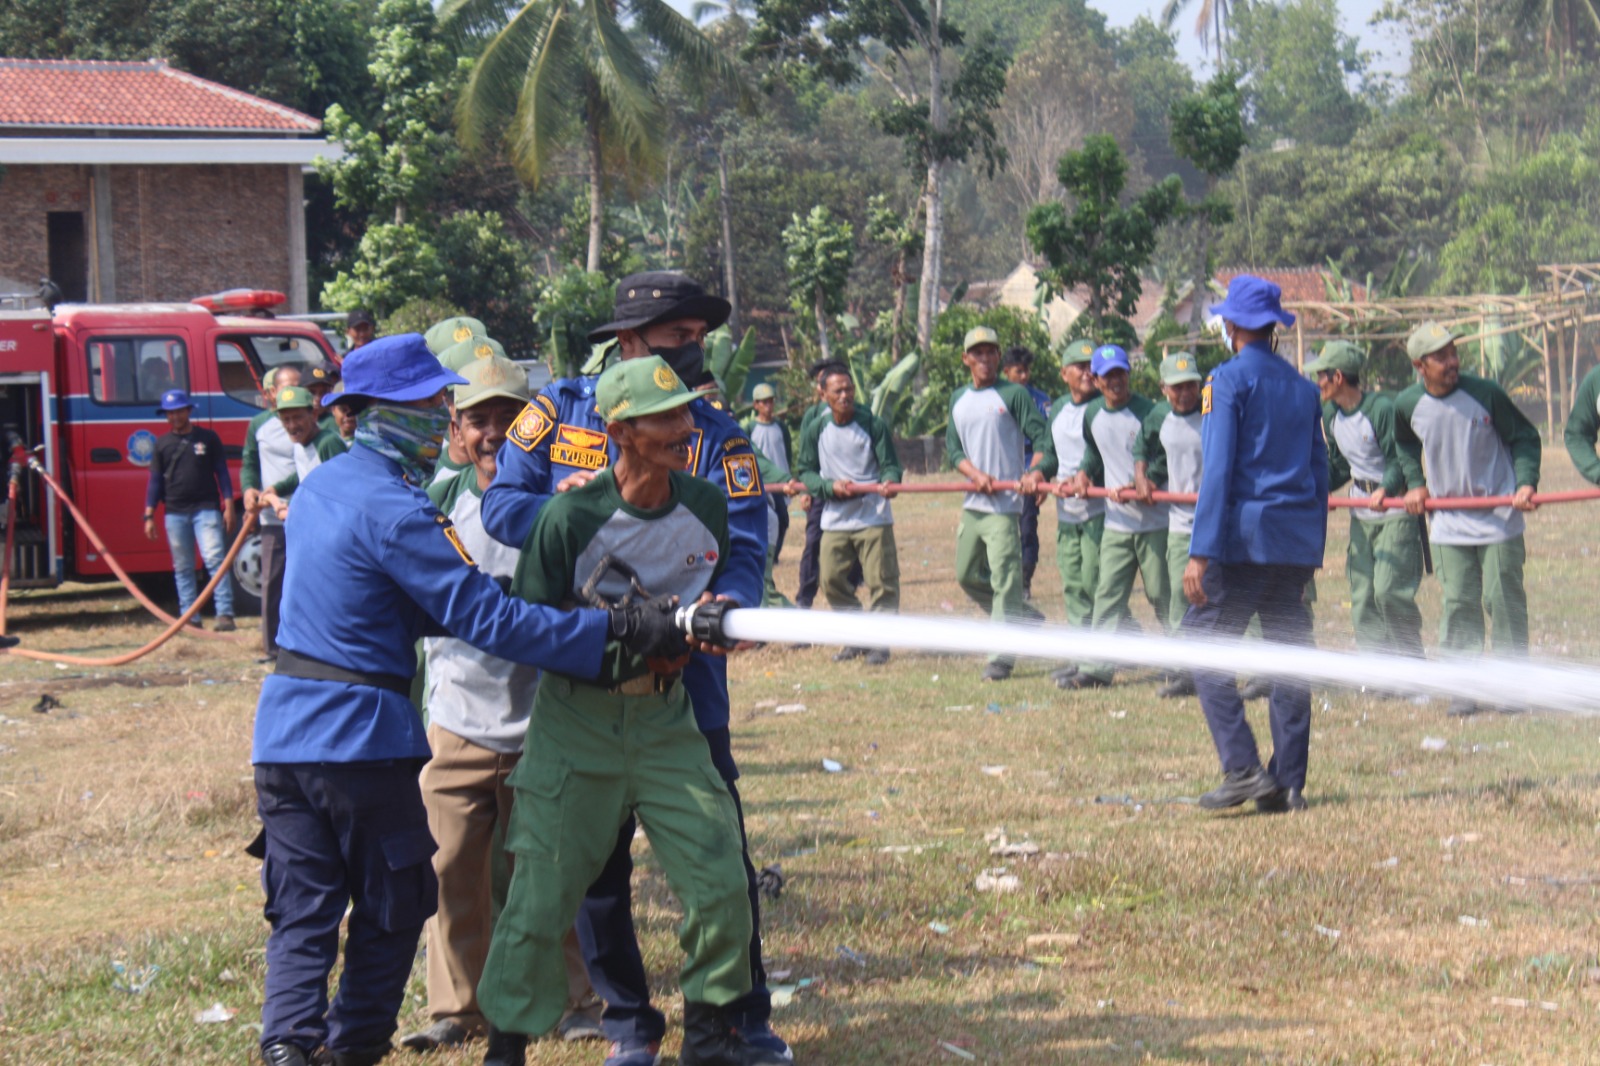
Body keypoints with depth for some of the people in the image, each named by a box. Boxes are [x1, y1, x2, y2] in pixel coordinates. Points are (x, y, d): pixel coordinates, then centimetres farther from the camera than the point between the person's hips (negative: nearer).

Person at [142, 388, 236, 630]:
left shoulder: (208, 438, 7)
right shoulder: (162, 444, 11)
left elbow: (222, 473, 8)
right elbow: (155, 481, 12)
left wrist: (228, 506, 0)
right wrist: (149, 515, 6)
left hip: (206, 509, -3)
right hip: (175, 513, 3)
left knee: (215, 558, -13)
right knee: (182, 568, 5)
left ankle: (225, 613, -16)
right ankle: (190, 617, 9)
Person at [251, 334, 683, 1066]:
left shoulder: (320, 485, 11)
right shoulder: (390, 510, -17)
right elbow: (486, 618, -21)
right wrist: (618, 629, -23)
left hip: (284, 725, 7)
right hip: (361, 732, -7)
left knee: (301, 910, 7)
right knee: (389, 908, 9)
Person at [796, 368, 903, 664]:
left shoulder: (873, 425, -3)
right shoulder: (815, 431, 4)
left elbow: (890, 464, -3)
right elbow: (806, 472, 6)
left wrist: (889, 481, -26)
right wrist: (831, 486, -13)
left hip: (873, 518, -3)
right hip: (834, 520, 3)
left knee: (881, 581, -5)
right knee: (831, 580, 3)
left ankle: (879, 643, 5)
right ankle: (857, 639, 19)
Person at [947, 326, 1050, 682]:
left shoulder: (1013, 395, -4)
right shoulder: (958, 399, 14)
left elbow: (1043, 436, -7)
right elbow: (952, 448, 10)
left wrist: (1034, 471, -24)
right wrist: (976, 474, -8)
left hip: (1004, 504, -7)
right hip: (972, 503, 7)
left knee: (1004, 579, -9)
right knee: (967, 575, 12)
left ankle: (1001, 657, -7)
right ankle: (1026, 617, 29)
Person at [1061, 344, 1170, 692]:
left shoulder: (1147, 412, -11)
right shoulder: (1093, 415, 8)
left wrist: (1139, 487, -24)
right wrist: (1083, 472, 7)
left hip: (1153, 522, -5)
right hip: (1116, 522, 5)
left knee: (1162, 595, 0)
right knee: (1108, 595, 1)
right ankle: (1098, 668, 0)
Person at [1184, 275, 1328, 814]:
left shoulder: (1229, 379, -5)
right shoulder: (1304, 387, 14)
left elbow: (1218, 470, -12)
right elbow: (1319, 473, 16)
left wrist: (1201, 553, -15)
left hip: (1245, 535, -6)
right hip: (1298, 540, 6)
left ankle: (1243, 769, -13)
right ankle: (1288, 783, 7)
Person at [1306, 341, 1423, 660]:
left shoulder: (1382, 408, -19)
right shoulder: (1330, 414, 7)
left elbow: (1400, 460, -20)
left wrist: (1385, 490, -36)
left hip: (1396, 510, -8)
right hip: (1361, 513, 8)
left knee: (1389, 591, -15)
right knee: (1362, 597, 4)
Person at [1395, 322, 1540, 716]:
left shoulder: (1485, 394, -14)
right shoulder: (1407, 405, -4)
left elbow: (1525, 437, -1)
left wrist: (1526, 482, -13)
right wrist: (1415, 484, 7)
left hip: (1499, 517, -2)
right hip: (1448, 518, 2)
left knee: (1504, 600, 1)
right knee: (1459, 605, 1)